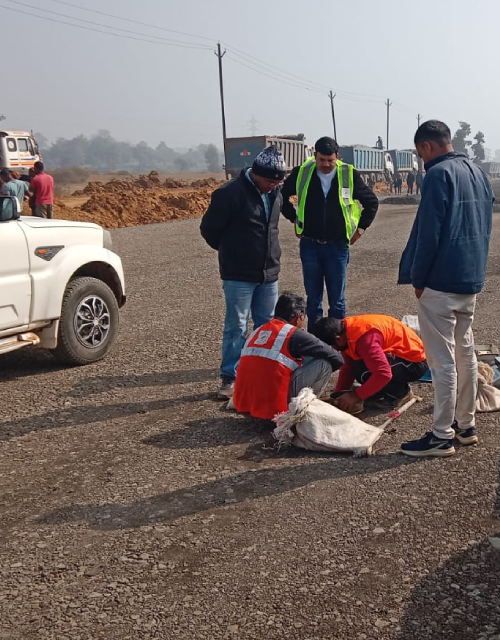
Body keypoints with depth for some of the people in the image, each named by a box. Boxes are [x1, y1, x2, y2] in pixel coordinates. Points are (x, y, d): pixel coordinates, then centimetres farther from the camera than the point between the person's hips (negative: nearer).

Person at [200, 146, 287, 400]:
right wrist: (230, 251, 6)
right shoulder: (230, 194, -15)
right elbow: (209, 228, -7)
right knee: (236, 327, -3)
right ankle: (229, 378, 7)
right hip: (239, 275, -6)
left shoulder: (275, 194, 8)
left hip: (269, 274, 7)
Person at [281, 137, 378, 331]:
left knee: (337, 301, 4)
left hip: (338, 246, -1)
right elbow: (282, 196, 16)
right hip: (310, 245, 1)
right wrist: (294, 219, 11)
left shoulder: (349, 175, -5)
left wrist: (361, 227, 7)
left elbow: (371, 202, 10)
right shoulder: (302, 173, -3)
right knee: (313, 299, 8)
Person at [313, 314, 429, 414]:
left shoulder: (364, 337, -31)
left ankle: (400, 392, -4)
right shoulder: (345, 329, -2)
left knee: (363, 372, -27)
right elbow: (348, 367, 5)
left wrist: (356, 396, -26)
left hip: (415, 362, -10)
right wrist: (338, 395, -2)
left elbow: (383, 374, -35)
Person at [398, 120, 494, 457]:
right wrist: (474, 268, 20)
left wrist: (418, 278, -9)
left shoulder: (440, 174, -14)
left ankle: (442, 436, 5)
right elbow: (484, 226, 18)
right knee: (465, 352, 16)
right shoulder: (479, 173, 13)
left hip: (441, 281, -9)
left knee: (443, 360, -3)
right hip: (472, 279, 9)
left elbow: (428, 232, -18)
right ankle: (466, 426, 26)